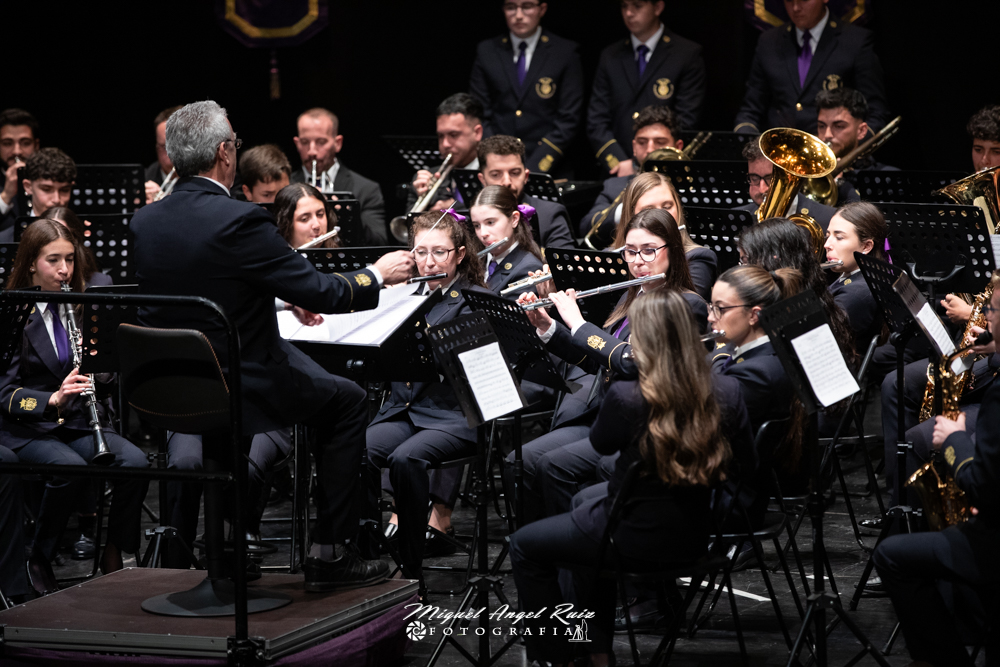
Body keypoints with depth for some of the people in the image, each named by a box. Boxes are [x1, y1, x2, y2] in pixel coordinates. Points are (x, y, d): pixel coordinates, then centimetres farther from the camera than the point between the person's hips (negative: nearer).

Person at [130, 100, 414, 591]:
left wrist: (285, 294, 24)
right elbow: (324, 295, -17)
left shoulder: (144, 221, 0)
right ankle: (331, 554, 16)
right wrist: (378, 274, 2)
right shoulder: (240, 221, -21)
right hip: (240, 395, -7)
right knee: (347, 401, 17)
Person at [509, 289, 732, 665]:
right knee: (586, 499, 36)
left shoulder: (627, 397, -25)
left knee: (524, 546, 18)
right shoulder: (723, 397, -10)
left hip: (637, 540, -6)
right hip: (694, 538, 7)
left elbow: (600, 444, -4)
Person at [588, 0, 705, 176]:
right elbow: (596, 123, 10)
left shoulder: (688, 54, 5)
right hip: (617, 175, 3)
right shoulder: (610, 57, 16)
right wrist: (620, 164, -7)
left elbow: (686, 122, -3)